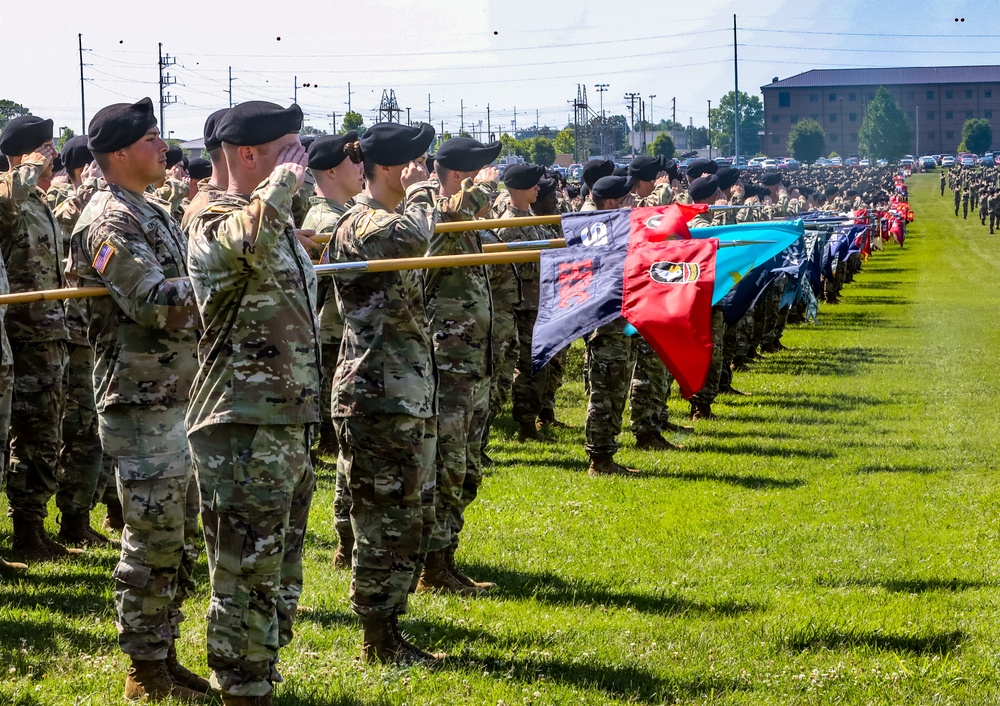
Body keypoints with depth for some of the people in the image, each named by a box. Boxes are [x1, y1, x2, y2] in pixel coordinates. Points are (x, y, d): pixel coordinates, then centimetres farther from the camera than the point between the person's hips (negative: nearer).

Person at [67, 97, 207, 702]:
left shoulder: (153, 215, 16)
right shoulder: (111, 221, -15)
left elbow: (184, 290, 19)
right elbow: (157, 305, -24)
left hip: (179, 398, 10)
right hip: (143, 407, -10)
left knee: (178, 540, 14)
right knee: (152, 543, -4)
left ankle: (165, 657, 23)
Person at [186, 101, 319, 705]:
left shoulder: (281, 224, 16)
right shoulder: (218, 223, -13)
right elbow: (250, 239, -41)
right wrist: (284, 179, -23)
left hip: (290, 428, 9)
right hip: (244, 434, -9)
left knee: (279, 581, 16)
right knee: (247, 579, -5)